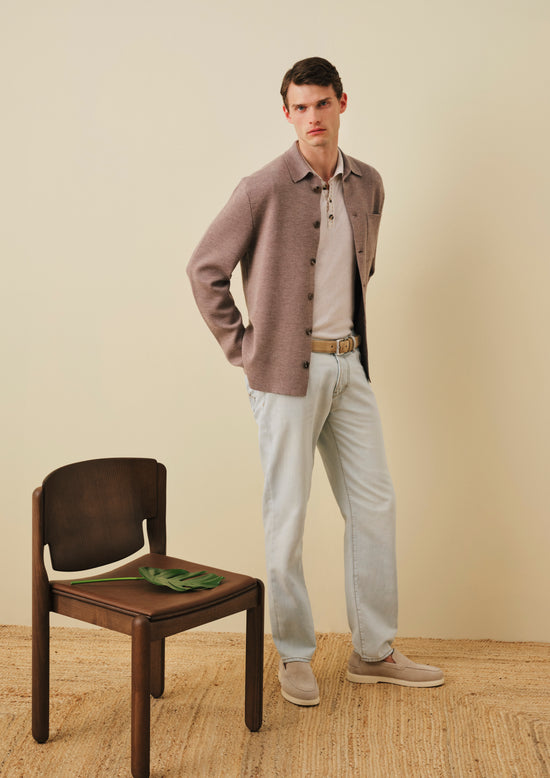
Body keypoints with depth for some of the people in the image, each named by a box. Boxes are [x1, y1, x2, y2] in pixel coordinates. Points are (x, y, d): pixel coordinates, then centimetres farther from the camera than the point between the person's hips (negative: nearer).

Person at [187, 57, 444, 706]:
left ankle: (374, 652, 23)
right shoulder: (264, 189, -9)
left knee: (374, 504, 8)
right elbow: (204, 268, -5)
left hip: (348, 365, 6)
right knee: (287, 515, 3)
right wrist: (242, 347, -6)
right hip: (288, 370, -5)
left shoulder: (367, 185, 8)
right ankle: (294, 656, 20)